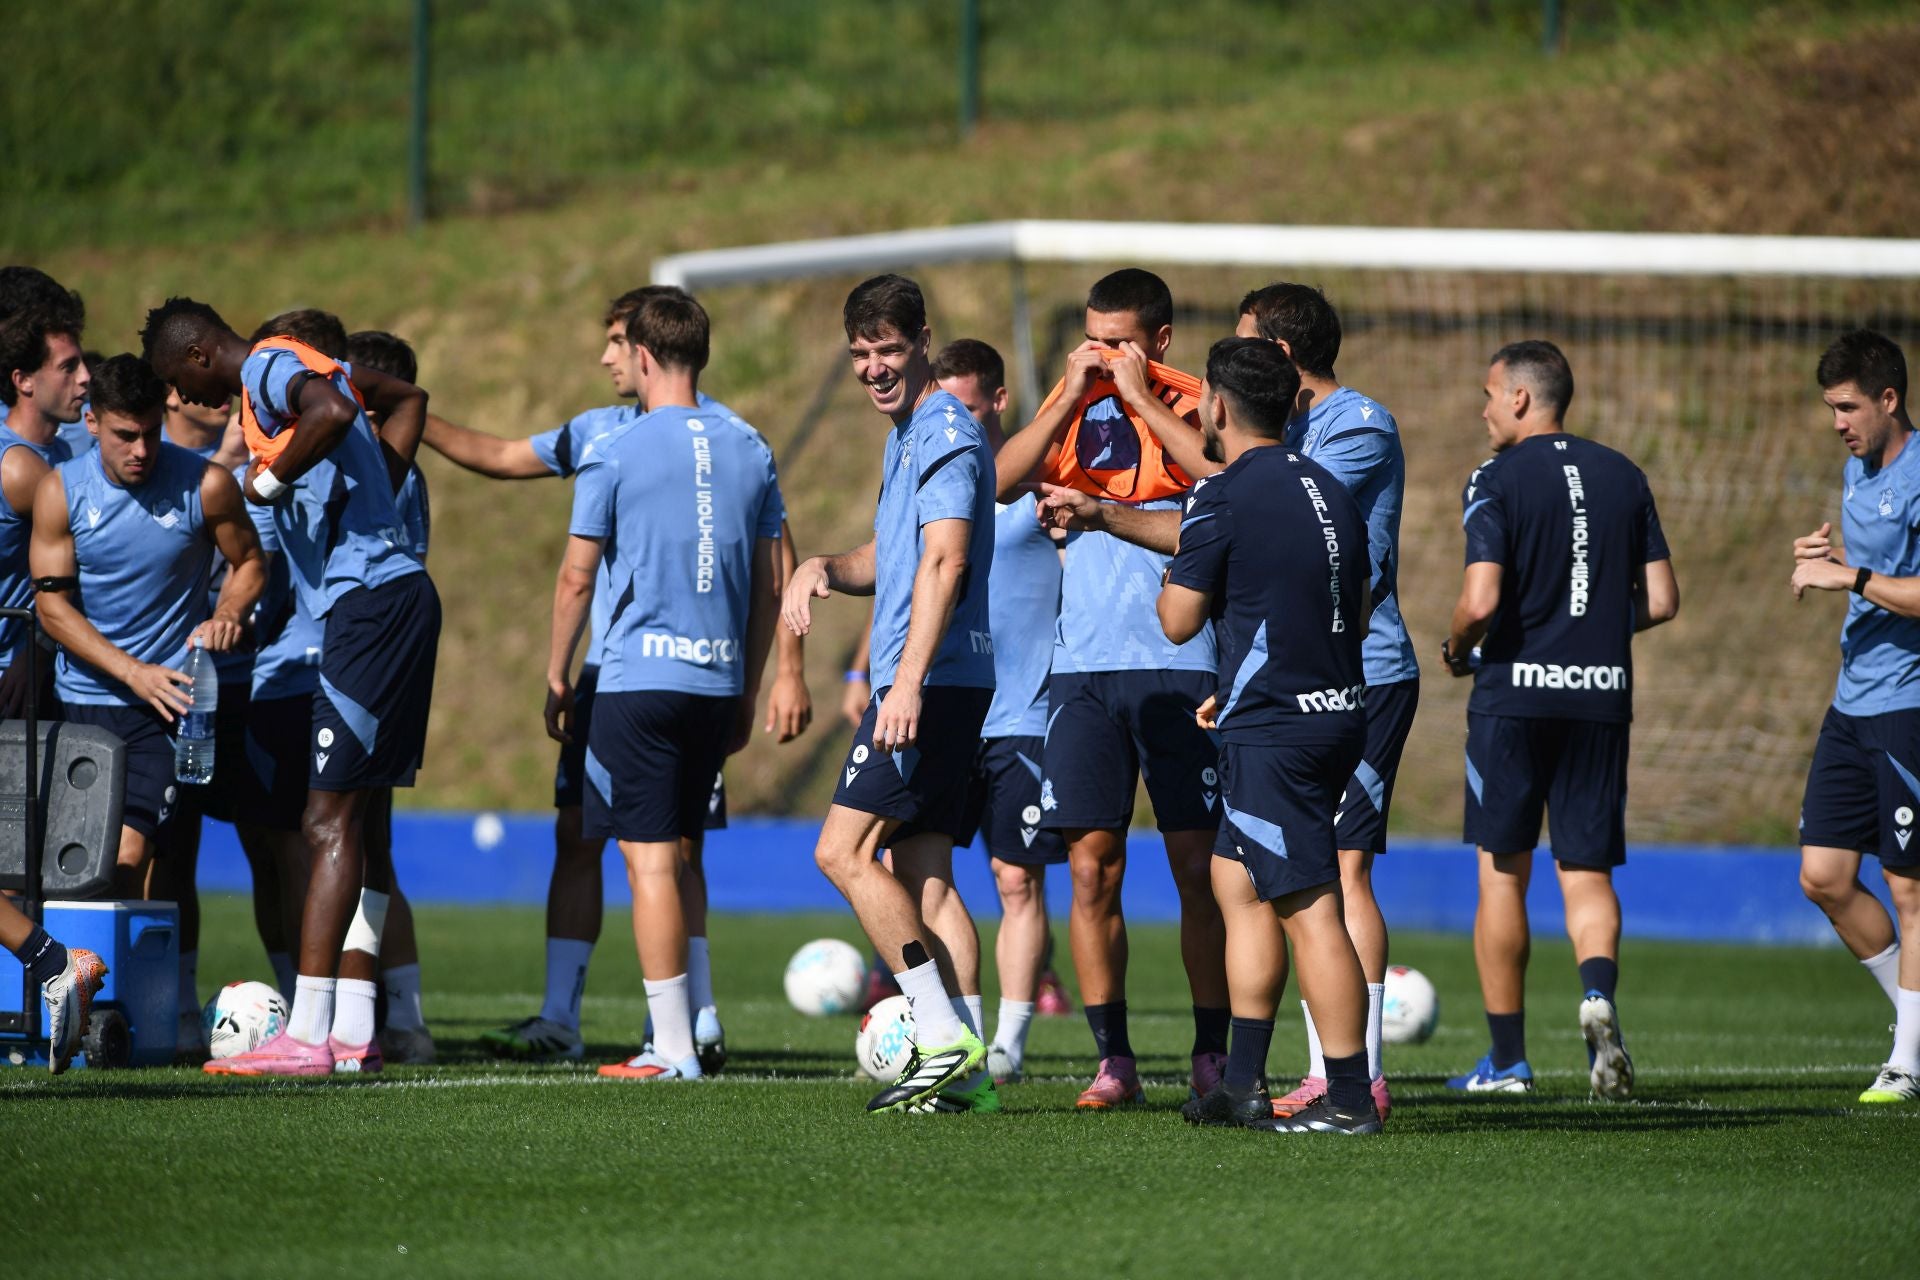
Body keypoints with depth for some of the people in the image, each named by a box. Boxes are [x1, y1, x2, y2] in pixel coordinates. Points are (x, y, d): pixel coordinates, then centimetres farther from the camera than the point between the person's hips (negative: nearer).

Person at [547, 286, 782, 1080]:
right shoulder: (749, 453, 9)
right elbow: (768, 585, 13)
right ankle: (670, 1032, 16)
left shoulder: (616, 454, -5)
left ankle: (675, 1050, -7)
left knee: (650, 859, -4)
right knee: (672, 856, 15)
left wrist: (557, 677, 10)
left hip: (639, 679, -5)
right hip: (718, 680, 5)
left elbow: (577, 577, -2)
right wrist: (747, 693, 20)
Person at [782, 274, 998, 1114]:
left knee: (843, 850, -14)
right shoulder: (907, 435, 21)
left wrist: (909, 681, -30)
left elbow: (943, 562, -21)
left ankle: (943, 1036, -15)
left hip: (934, 682, -10)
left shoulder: (946, 432, -11)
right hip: (918, 685, 10)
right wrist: (823, 568, 8)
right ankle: (965, 1070, 3)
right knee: (922, 875, 6)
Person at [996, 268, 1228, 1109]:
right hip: (1084, 668, 3)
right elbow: (1001, 482, -2)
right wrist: (1071, 397, -9)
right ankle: (1113, 1060, 5)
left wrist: (1140, 398, -13)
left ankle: (1212, 1055, 6)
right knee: (1092, 869, 0)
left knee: (1196, 867, -2)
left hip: (1180, 665, -3)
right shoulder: (1075, 405, 12)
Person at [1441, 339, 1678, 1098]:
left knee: (1502, 872, 7)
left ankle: (1507, 1058, 10)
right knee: (1587, 871, 8)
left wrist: (1455, 652, 2)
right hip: (1603, 694, 4)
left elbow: (1481, 600, -18)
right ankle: (1598, 990, -23)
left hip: (1514, 694, -4)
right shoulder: (1623, 478, 8)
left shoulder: (1498, 480, -7)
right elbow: (1661, 600, 7)